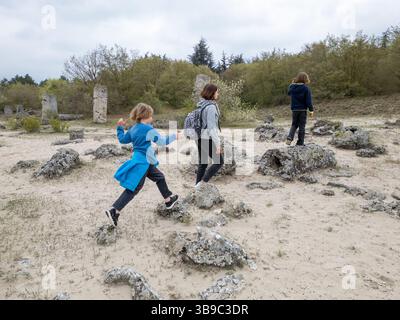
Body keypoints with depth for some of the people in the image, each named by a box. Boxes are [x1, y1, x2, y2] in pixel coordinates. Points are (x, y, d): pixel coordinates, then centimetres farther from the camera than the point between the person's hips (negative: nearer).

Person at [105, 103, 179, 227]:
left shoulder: (133, 129, 8)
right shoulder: (149, 129, -16)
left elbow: (122, 140, 16)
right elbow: (162, 141, -10)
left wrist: (120, 127, 27)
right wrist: (174, 137, 5)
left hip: (139, 161, 9)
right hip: (142, 163, -9)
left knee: (160, 177, 23)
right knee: (133, 189, -4)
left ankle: (169, 199, 36)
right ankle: (114, 211, -6)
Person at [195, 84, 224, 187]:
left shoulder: (202, 105, 9)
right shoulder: (211, 107, -17)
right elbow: (212, 127, -22)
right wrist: (217, 144, -21)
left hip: (200, 138, 9)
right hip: (208, 139, -9)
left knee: (202, 163, 16)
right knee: (219, 162, 4)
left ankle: (198, 186, 23)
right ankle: (202, 183, 2)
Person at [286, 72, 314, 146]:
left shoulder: (292, 87, -1)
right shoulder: (306, 88, -12)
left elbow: (289, 93, 22)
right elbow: (309, 100, -12)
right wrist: (311, 110, -6)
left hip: (294, 109, 3)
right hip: (303, 110, -3)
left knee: (294, 125, 17)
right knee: (302, 126, 6)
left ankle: (290, 138, -6)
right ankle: (300, 143, 9)